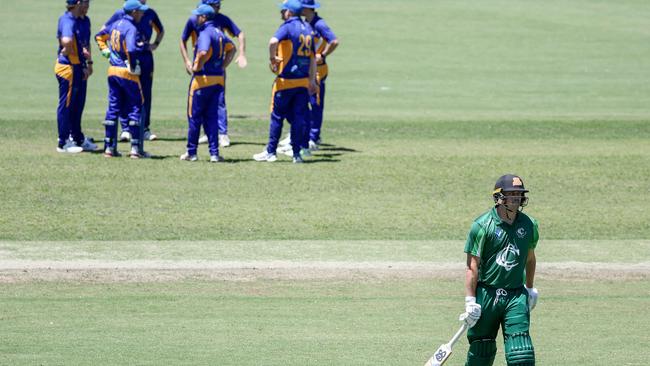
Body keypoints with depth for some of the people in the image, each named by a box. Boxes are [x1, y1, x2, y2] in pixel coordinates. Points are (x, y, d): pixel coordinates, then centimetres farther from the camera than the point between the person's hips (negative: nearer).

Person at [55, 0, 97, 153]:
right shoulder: (67, 20, -20)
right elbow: (67, 41, -38)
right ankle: (63, 143, 6)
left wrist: (89, 62, 11)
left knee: (78, 105, 19)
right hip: (68, 67, -9)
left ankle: (78, 139, 31)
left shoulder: (85, 20, 10)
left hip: (80, 67, 9)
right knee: (66, 105, -1)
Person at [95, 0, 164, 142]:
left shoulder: (150, 13, 7)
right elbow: (102, 33, 2)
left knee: (146, 93, 6)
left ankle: (145, 129, 13)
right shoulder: (121, 14, -3)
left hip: (145, 56, 3)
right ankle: (125, 129, 2)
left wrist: (156, 44, 9)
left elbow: (160, 30, 25)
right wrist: (105, 50, -9)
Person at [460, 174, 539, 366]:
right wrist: (470, 302, -12)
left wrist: (530, 289, 28)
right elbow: (472, 266, -8)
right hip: (486, 294, -2)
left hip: (516, 295, 2)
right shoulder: (482, 225, -7)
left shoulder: (529, 225, 5)